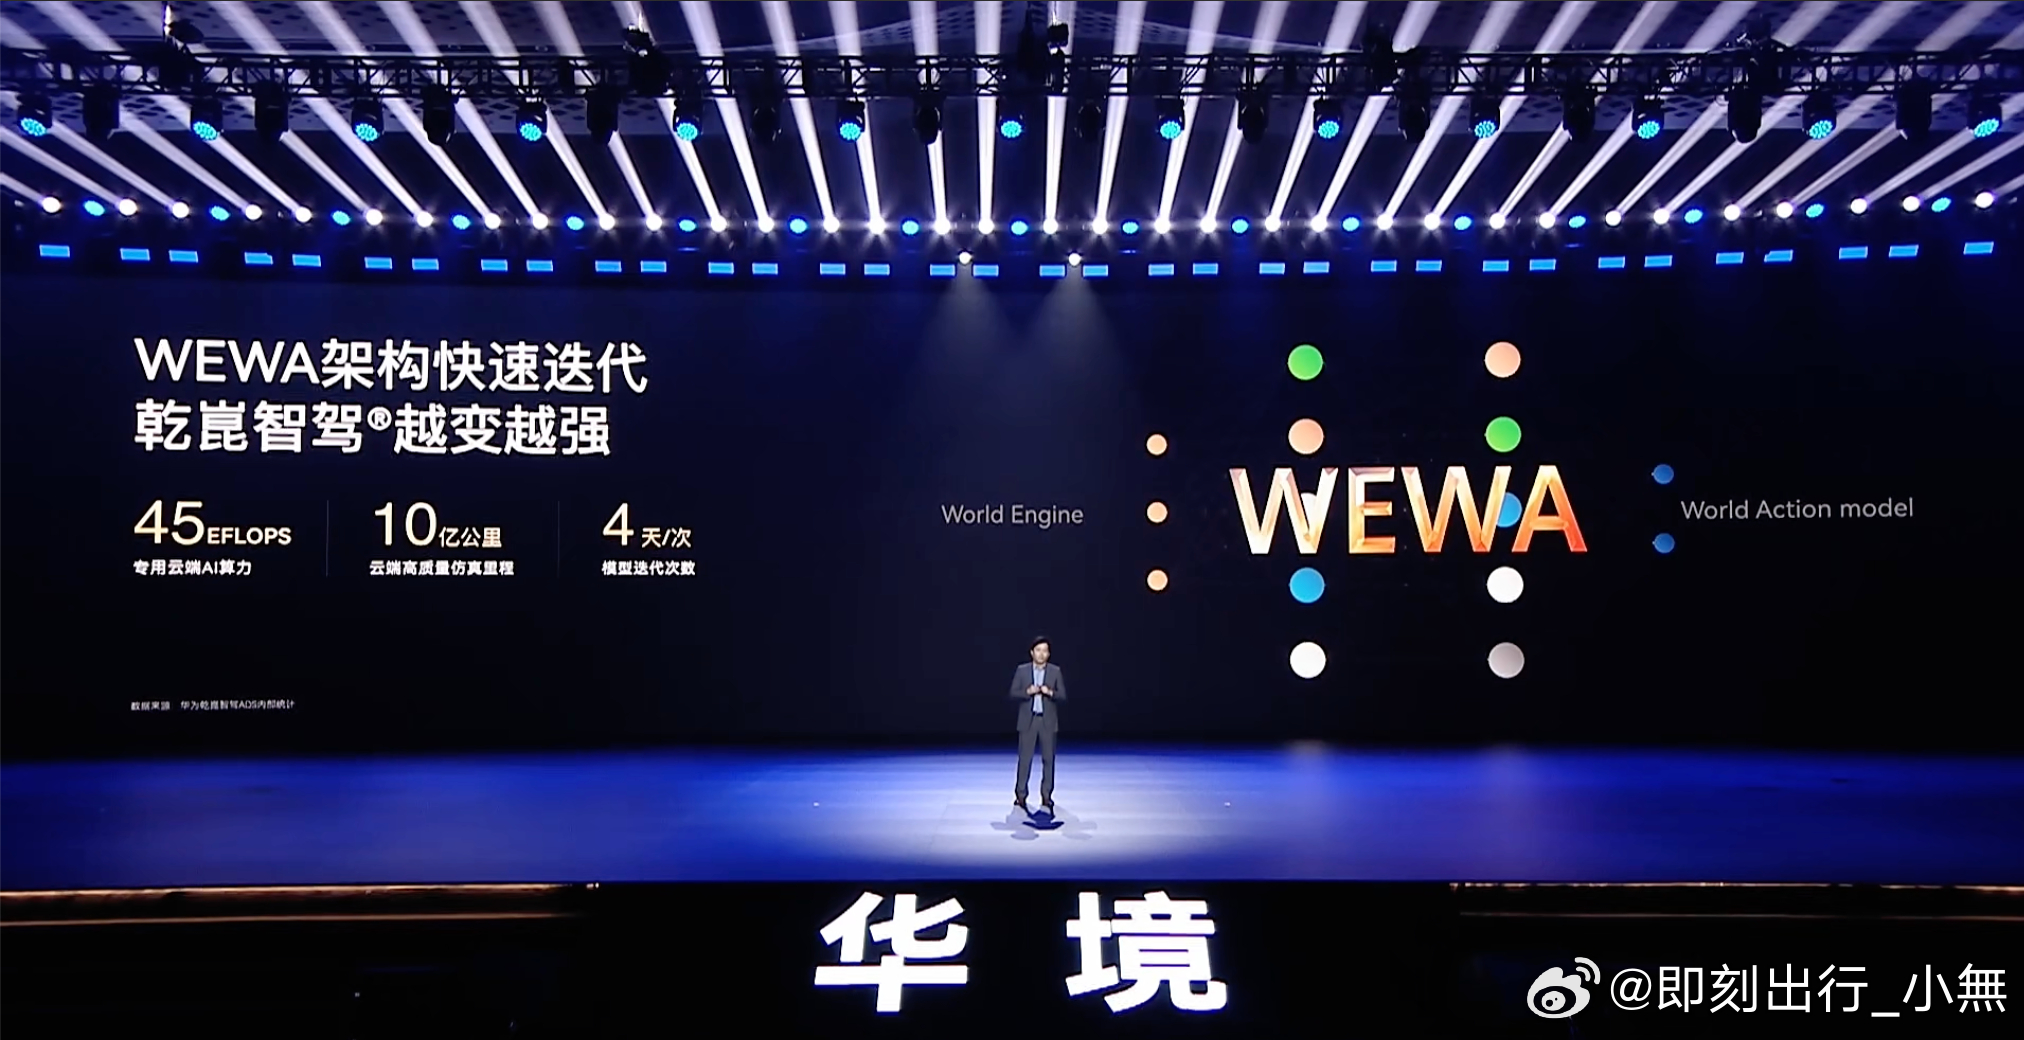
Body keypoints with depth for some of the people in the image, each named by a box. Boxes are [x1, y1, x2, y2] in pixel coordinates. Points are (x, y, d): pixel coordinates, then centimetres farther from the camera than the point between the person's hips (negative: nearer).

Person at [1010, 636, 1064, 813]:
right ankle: (1020, 794, 7)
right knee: (1024, 758, 0)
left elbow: (1063, 696, 1)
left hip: (1048, 721, 1)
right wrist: (1028, 692, -17)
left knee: (1048, 758, 4)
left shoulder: (1055, 671, 2)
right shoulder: (1021, 670, 1)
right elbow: (1013, 694, 0)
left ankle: (1046, 795, 12)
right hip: (1028, 720, -1)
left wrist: (1050, 692, -18)